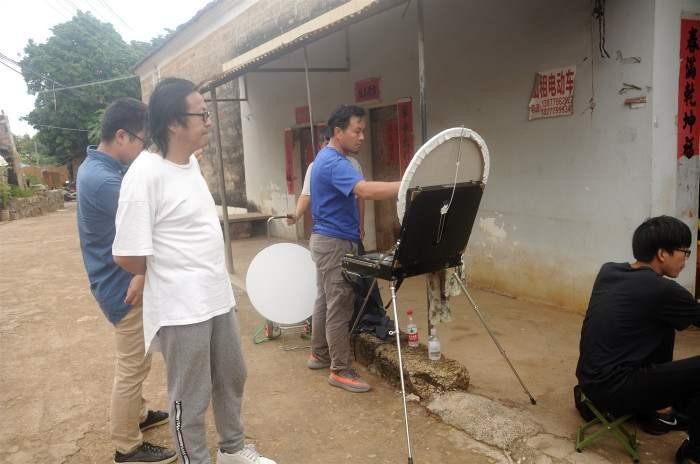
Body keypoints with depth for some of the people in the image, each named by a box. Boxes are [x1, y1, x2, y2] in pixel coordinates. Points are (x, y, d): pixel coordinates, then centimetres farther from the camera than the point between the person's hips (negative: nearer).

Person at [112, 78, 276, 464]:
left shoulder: (192, 162, 5)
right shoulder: (145, 174, -21)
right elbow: (127, 255, -19)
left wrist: (209, 280, 14)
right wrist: (170, 279, -2)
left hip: (217, 297, 9)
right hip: (181, 308, -8)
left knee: (231, 378, 23)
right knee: (190, 399, 9)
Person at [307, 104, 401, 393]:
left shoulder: (328, 159, 13)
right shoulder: (334, 163, -22)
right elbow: (367, 191, -37)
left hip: (327, 239, 11)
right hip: (335, 243, -11)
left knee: (326, 301, 17)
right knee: (339, 307, -5)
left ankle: (319, 355, 29)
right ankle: (340, 371, 4)